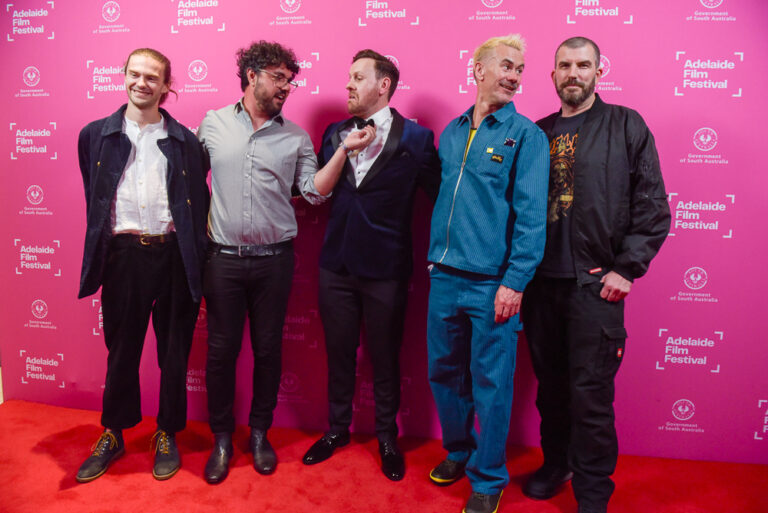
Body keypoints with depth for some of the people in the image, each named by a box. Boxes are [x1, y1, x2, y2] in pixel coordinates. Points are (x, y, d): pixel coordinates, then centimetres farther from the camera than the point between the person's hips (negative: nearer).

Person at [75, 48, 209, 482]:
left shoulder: (185, 141, 4)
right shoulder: (96, 135, 7)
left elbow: (199, 205, 3)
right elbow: (93, 200, 13)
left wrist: (197, 264, -2)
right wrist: (101, 253, 10)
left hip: (173, 256, -1)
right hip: (123, 255, 1)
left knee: (174, 353, 9)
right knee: (121, 352, 13)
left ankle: (168, 435, 28)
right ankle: (113, 436, 33)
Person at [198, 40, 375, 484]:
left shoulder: (296, 137, 5)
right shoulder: (214, 123, 4)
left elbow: (315, 191, -1)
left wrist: (344, 149, -11)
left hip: (274, 260, 1)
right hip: (223, 259, 0)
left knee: (268, 349, 9)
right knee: (221, 349, 7)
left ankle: (260, 434, 28)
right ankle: (222, 438, 26)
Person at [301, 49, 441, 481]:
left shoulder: (416, 138, -6)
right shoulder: (334, 133, 8)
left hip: (386, 268, -3)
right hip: (337, 264, 4)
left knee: (385, 357, 11)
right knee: (339, 353, 16)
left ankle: (388, 437, 32)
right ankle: (338, 429, 36)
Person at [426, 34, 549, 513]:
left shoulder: (526, 135, -4)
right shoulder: (451, 132, 12)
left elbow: (531, 215, -10)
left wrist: (514, 282, -15)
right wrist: (435, 257, 13)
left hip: (491, 284, -5)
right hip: (445, 277, 5)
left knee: (491, 383, 5)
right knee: (444, 371, 15)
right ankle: (459, 451, 38)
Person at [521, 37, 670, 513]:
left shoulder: (626, 126, 2)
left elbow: (653, 207, -2)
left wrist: (626, 269, -8)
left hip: (595, 284, -3)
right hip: (541, 281, 4)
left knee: (591, 395, 1)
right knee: (550, 385, 15)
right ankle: (556, 464, 35)